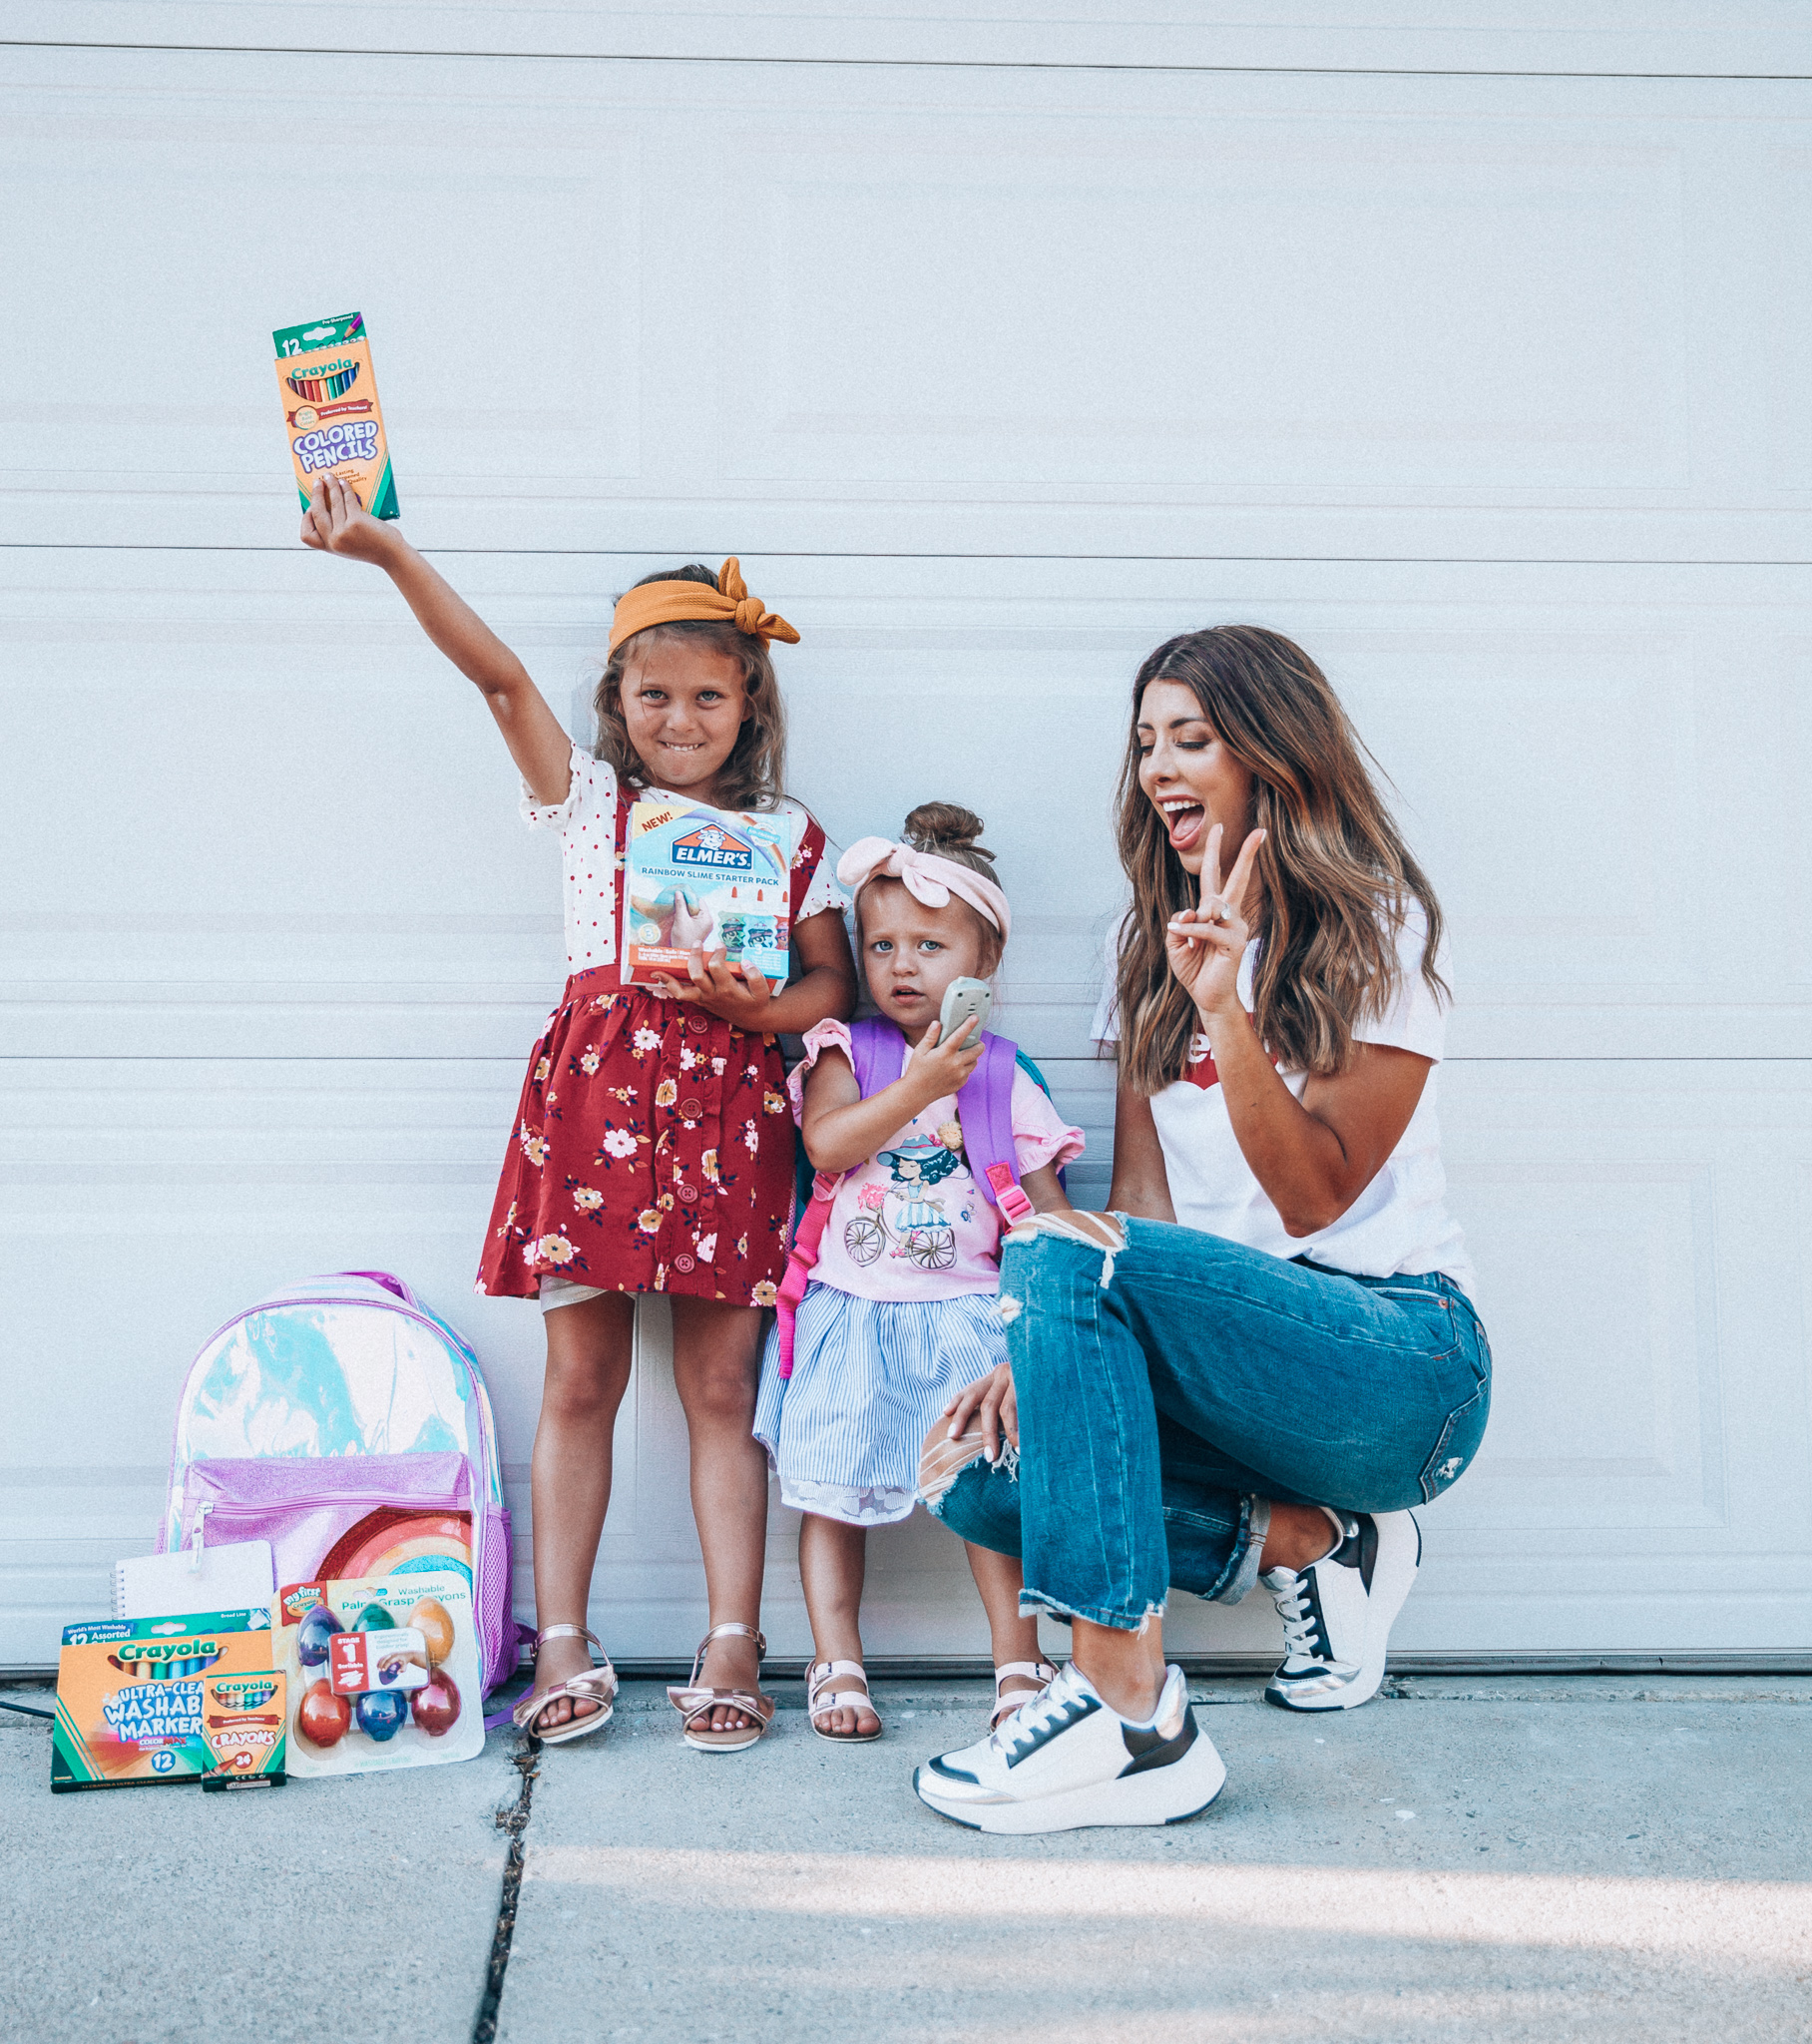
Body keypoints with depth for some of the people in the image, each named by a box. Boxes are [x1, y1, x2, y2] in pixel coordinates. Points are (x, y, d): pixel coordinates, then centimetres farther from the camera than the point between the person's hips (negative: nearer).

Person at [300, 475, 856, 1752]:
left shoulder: (788, 834, 12)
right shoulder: (586, 799, 10)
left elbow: (833, 981, 10)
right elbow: (502, 676, -2)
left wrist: (761, 1007, -12)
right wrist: (389, 553, -12)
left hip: (727, 1102, 0)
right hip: (594, 1094, 0)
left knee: (722, 1390, 4)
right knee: (580, 1381, 5)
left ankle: (734, 1647, 10)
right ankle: (562, 1645, 14)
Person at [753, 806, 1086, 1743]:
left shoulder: (1002, 1073, 6)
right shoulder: (845, 1050, 3)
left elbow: (1044, 1195, 9)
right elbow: (826, 1145, -15)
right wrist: (920, 1085, -17)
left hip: (967, 1312, 0)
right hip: (852, 1311, 0)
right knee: (834, 1492, 2)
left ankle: (1018, 1662, 7)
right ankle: (837, 1665, 12)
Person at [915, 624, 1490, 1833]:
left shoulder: (1379, 927, -3)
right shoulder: (1153, 940, 14)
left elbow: (1316, 1196, -14)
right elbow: (1141, 1196, 5)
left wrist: (1225, 1007, -25)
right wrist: (1051, 1348, -11)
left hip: (1402, 1362, -6)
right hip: (1228, 1348, 7)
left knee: (1059, 1254, -30)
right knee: (978, 1478, -17)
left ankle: (1131, 1720, -30)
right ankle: (1311, 1541, -3)